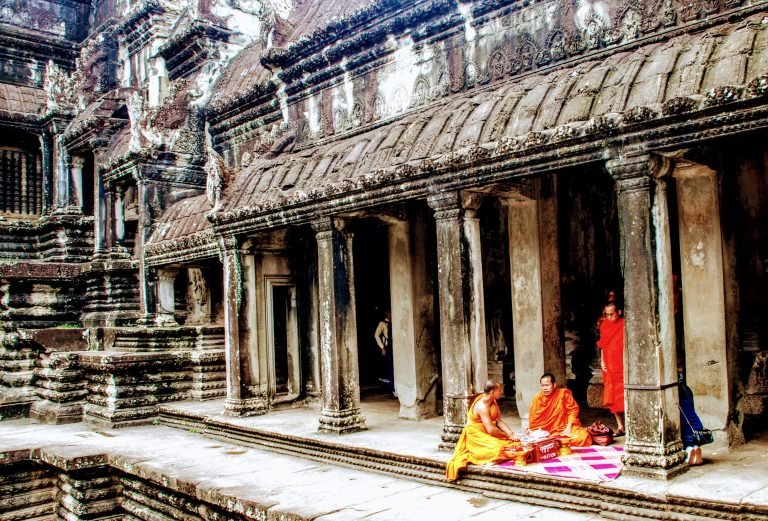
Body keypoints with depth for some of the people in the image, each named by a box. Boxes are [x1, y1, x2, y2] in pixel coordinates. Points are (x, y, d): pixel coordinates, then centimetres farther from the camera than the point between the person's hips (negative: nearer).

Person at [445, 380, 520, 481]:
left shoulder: (493, 402, 5)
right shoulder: (481, 406, -24)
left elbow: (499, 421, 1)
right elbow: (491, 429, -27)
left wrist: (511, 433, -13)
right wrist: (508, 436, -16)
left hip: (487, 435, 9)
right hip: (476, 436, -9)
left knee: (516, 443, -3)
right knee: (497, 449, -31)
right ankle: (469, 456, -14)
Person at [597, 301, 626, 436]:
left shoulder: (624, 325, -7)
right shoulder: (604, 325, 7)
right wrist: (602, 361, 8)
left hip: (623, 367, -5)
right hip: (609, 367, 5)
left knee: (624, 396, -3)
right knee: (612, 398, 7)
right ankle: (620, 426, 18)